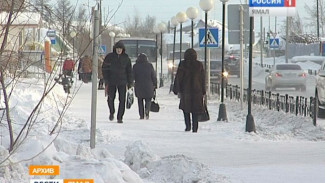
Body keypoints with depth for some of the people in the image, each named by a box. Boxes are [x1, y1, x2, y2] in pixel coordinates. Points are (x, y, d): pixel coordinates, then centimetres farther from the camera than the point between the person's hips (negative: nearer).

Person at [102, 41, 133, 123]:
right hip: (111, 82, 0)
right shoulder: (109, 57, 0)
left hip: (122, 82, 0)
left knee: (122, 100, -5)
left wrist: (130, 83, 5)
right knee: (110, 98, -1)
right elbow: (104, 69, 2)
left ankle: (120, 117, 1)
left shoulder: (126, 58, 4)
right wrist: (106, 80, -5)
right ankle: (112, 112, 27)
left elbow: (129, 71, 10)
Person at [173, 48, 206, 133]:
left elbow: (178, 77, -3)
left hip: (185, 89, -2)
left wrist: (176, 89, 4)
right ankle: (195, 128, -1)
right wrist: (203, 91, 15)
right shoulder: (199, 65, 3)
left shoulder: (183, 64, -4)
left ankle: (188, 126, 2)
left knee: (185, 107, 13)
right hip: (197, 90, 2)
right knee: (195, 110, 4)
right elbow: (203, 79, 8)